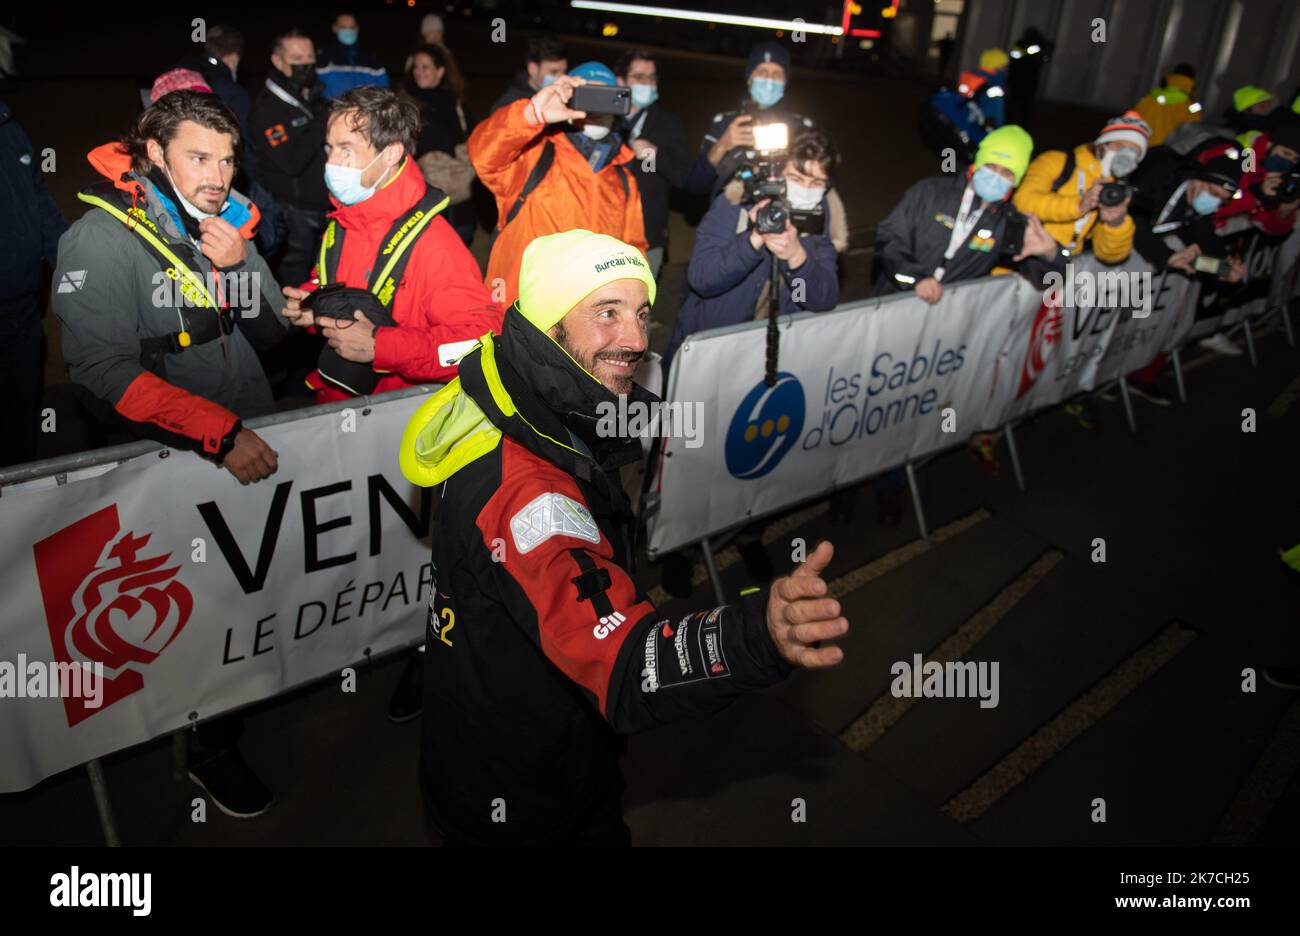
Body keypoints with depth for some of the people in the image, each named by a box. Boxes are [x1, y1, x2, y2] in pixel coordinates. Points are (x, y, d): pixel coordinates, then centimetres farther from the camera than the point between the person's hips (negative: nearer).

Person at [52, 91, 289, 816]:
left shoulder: (230, 223, 7)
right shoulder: (103, 237, -12)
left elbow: (273, 331, 7)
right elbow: (105, 370, -21)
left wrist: (240, 268, -12)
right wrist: (221, 433, -27)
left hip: (250, 440, 5)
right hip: (168, 457, -5)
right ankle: (212, 748, 24)